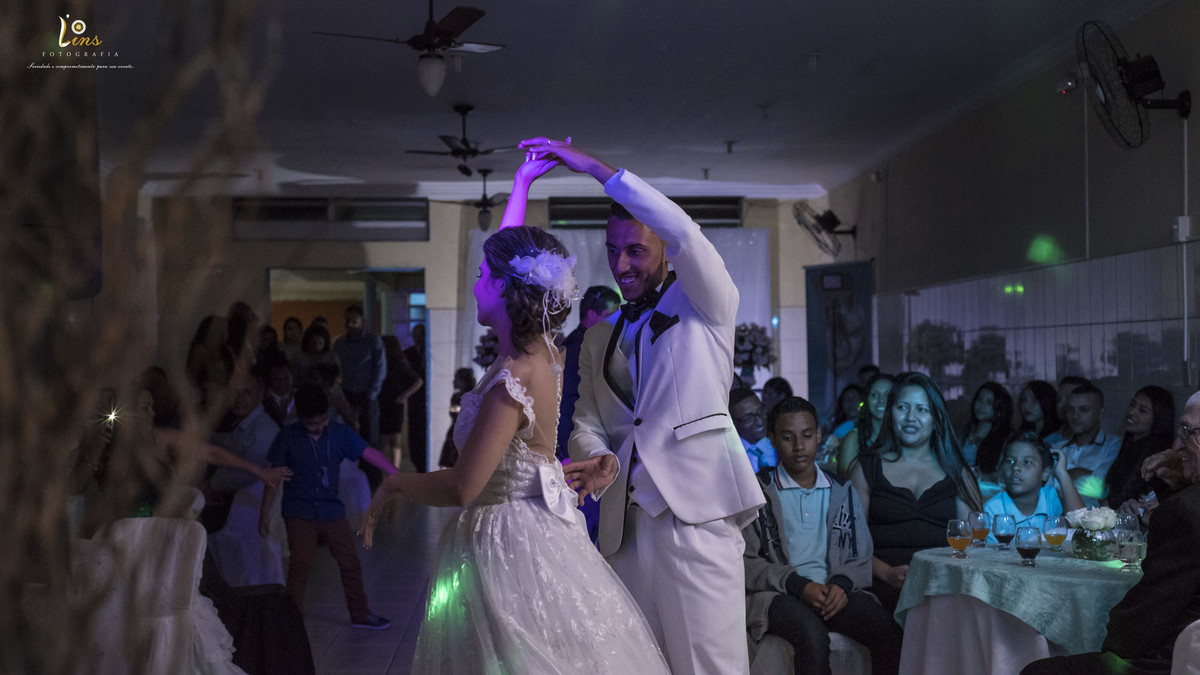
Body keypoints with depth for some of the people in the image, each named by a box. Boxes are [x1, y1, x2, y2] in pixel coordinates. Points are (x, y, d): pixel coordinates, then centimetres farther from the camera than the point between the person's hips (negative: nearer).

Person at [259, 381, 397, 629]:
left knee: (350, 562, 7)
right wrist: (264, 515, 0)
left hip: (332, 510, 3)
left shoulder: (339, 432, -2)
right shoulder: (288, 437, -6)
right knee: (300, 566, -3)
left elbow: (370, 454, -7)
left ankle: (360, 614, 20)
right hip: (299, 513, -3)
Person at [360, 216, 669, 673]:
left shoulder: (513, 381, -25)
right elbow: (513, 258, 17)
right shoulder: (542, 352, 0)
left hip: (506, 545, -9)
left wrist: (394, 483, -10)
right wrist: (521, 182, 24)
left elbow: (461, 488, -26)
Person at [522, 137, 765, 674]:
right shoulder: (599, 337, 23)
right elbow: (588, 419, 17)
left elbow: (681, 231, -11)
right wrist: (599, 461, -8)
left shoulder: (704, 303, 6)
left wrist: (594, 168, -11)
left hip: (695, 513, -5)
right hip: (625, 523, 6)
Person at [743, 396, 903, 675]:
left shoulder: (843, 493, 20)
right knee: (813, 634, -37)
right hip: (777, 595, -3)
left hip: (836, 592, 4)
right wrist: (798, 586, -15)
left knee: (889, 632, -26)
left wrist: (843, 584, -7)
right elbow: (745, 562, -1)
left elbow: (862, 559, 16)